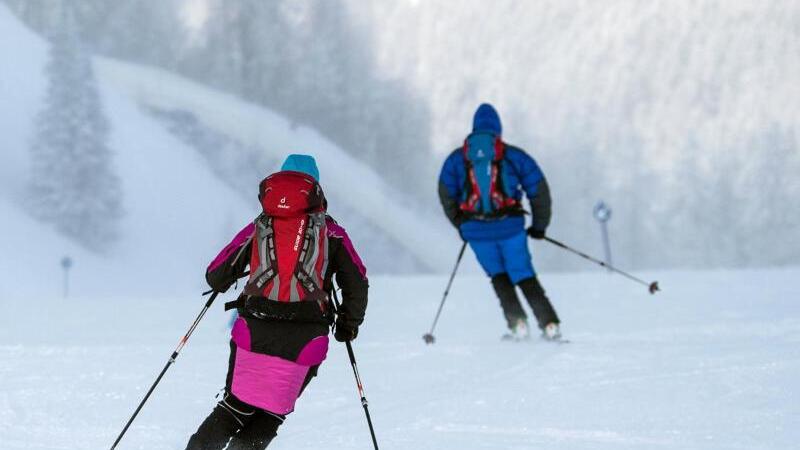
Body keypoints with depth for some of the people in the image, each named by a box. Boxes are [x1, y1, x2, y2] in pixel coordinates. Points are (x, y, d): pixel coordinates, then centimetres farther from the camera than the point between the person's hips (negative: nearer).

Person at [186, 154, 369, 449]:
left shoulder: (258, 228, 13)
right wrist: (348, 325, 22)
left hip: (255, 332, 1)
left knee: (236, 407, 13)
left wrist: (221, 282, 36)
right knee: (270, 415, 10)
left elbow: (216, 276, 12)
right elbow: (357, 284, 7)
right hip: (306, 339, -1)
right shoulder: (330, 231, 12)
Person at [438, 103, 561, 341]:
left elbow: (446, 196, 11)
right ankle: (550, 324, -2)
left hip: (476, 229, 1)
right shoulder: (514, 155, 7)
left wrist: (461, 224, 24)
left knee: (498, 276, 18)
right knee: (524, 275, 8)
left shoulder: (456, 158, 10)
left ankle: (518, 324, 4)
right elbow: (538, 189, 7)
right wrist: (539, 225, 18)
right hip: (509, 225, -1)